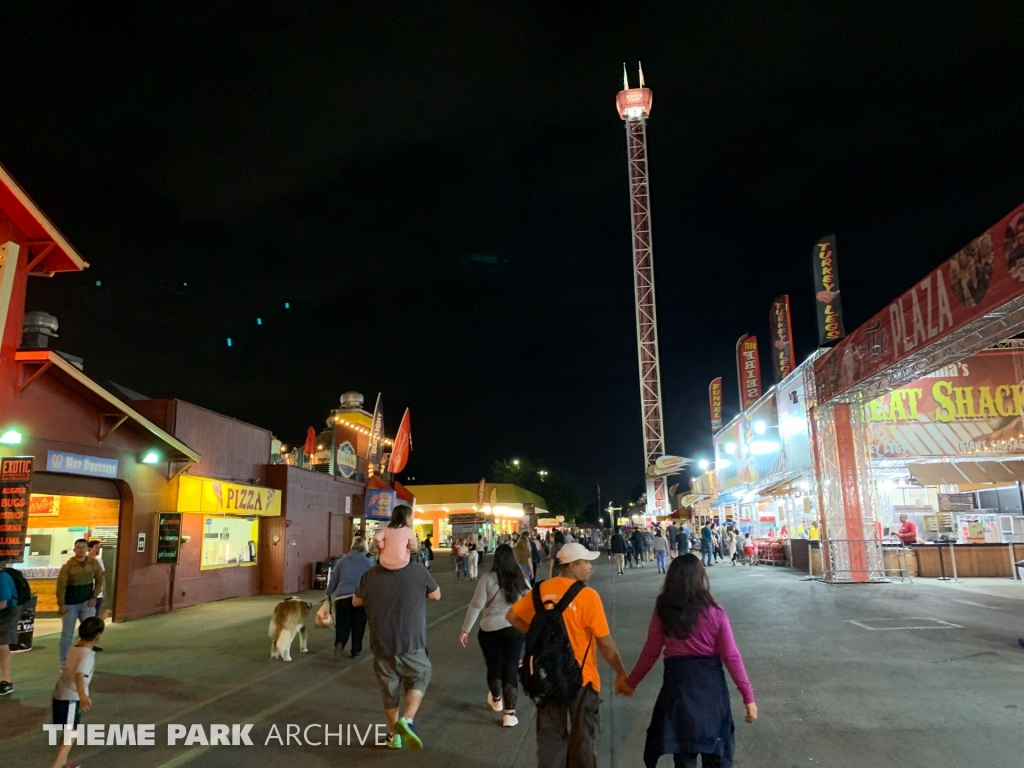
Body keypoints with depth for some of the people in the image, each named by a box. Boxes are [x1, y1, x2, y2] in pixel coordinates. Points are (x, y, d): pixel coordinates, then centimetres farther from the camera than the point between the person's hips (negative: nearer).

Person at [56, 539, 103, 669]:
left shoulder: (93, 564, -4)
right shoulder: (68, 566, -13)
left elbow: (100, 580, 6)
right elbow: (61, 586, -11)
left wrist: (94, 596, -2)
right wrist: (61, 604, -12)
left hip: (87, 602, 2)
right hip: (70, 604, -2)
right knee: (67, 634, 6)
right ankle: (64, 663, 20)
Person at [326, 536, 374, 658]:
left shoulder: (342, 560, 9)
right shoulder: (368, 562, 3)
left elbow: (333, 579, 15)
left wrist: (328, 593, 29)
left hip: (342, 597, 1)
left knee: (342, 623, 11)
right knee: (358, 625, 10)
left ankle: (339, 642, -13)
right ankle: (356, 651, 14)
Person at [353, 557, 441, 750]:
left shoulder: (371, 575, -9)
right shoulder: (418, 571, -13)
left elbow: (356, 602, 9)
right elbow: (436, 595, 5)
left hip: (382, 645, 2)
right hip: (412, 644, -2)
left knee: (390, 691, 21)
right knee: (418, 680, 20)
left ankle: (393, 735, 35)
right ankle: (407, 720, -1)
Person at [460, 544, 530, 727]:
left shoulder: (488, 579, -10)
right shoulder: (521, 579, -1)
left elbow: (475, 606, -9)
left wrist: (465, 630, -2)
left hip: (490, 629, -1)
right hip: (515, 629, 1)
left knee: (493, 666, 18)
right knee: (511, 670, 8)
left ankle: (496, 700, 41)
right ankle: (509, 714, 7)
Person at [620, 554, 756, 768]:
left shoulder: (663, 611, -7)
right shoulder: (714, 613, -11)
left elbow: (651, 652, -1)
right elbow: (731, 656, -9)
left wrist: (631, 682, 13)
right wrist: (748, 696, 0)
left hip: (677, 681, 1)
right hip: (710, 682, -1)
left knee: (683, 749, 17)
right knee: (714, 750, 17)